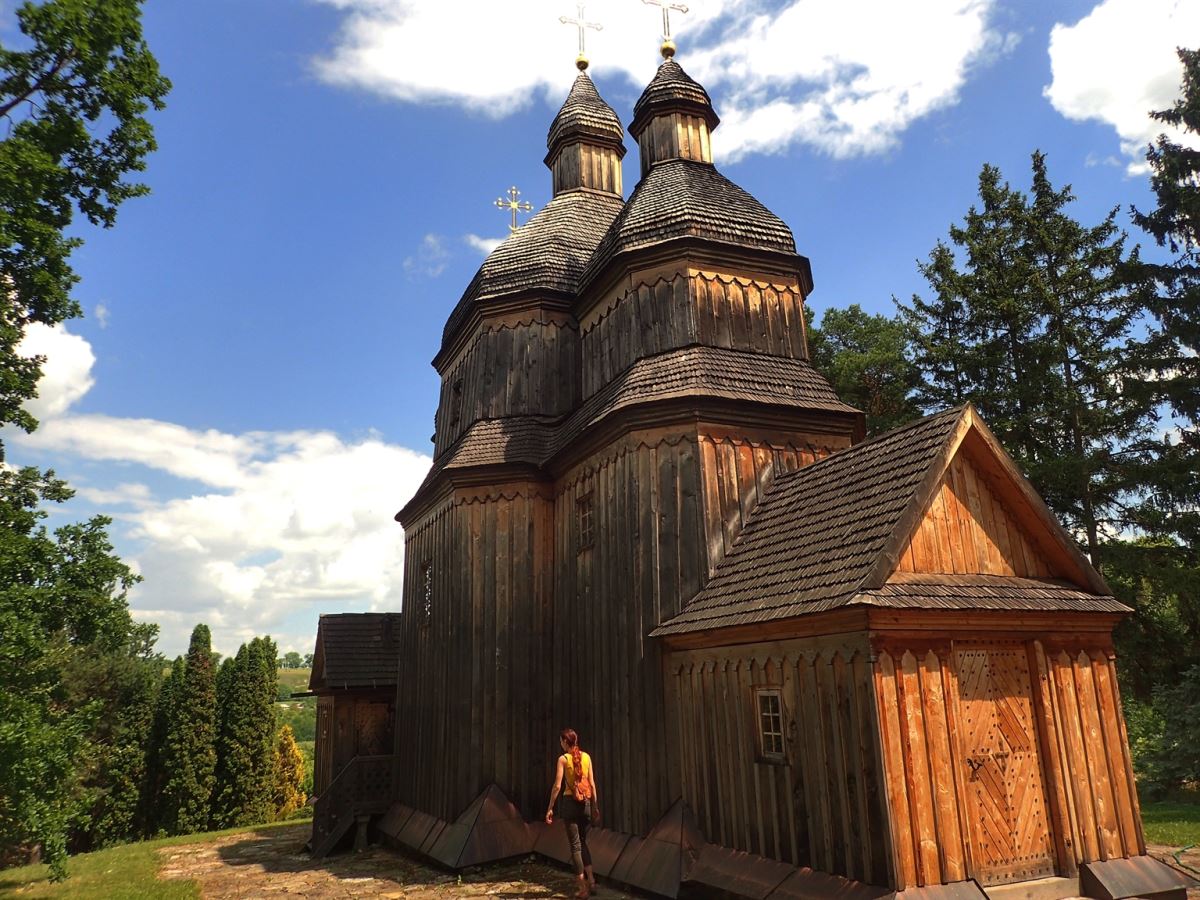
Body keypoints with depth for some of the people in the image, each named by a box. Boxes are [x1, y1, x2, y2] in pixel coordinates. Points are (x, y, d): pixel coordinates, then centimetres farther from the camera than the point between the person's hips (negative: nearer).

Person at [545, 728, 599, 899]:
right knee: (582, 841, 21)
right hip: (585, 803, 4)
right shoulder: (586, 757, 4)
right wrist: (595, 805, 14)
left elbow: (557, 786, -11)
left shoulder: (563, 759, -7)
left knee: (575, 845, 4)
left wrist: (550, 808, -5)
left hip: (570, 802, -4)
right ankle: (591, 880, 15)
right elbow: (592, 784, 6)